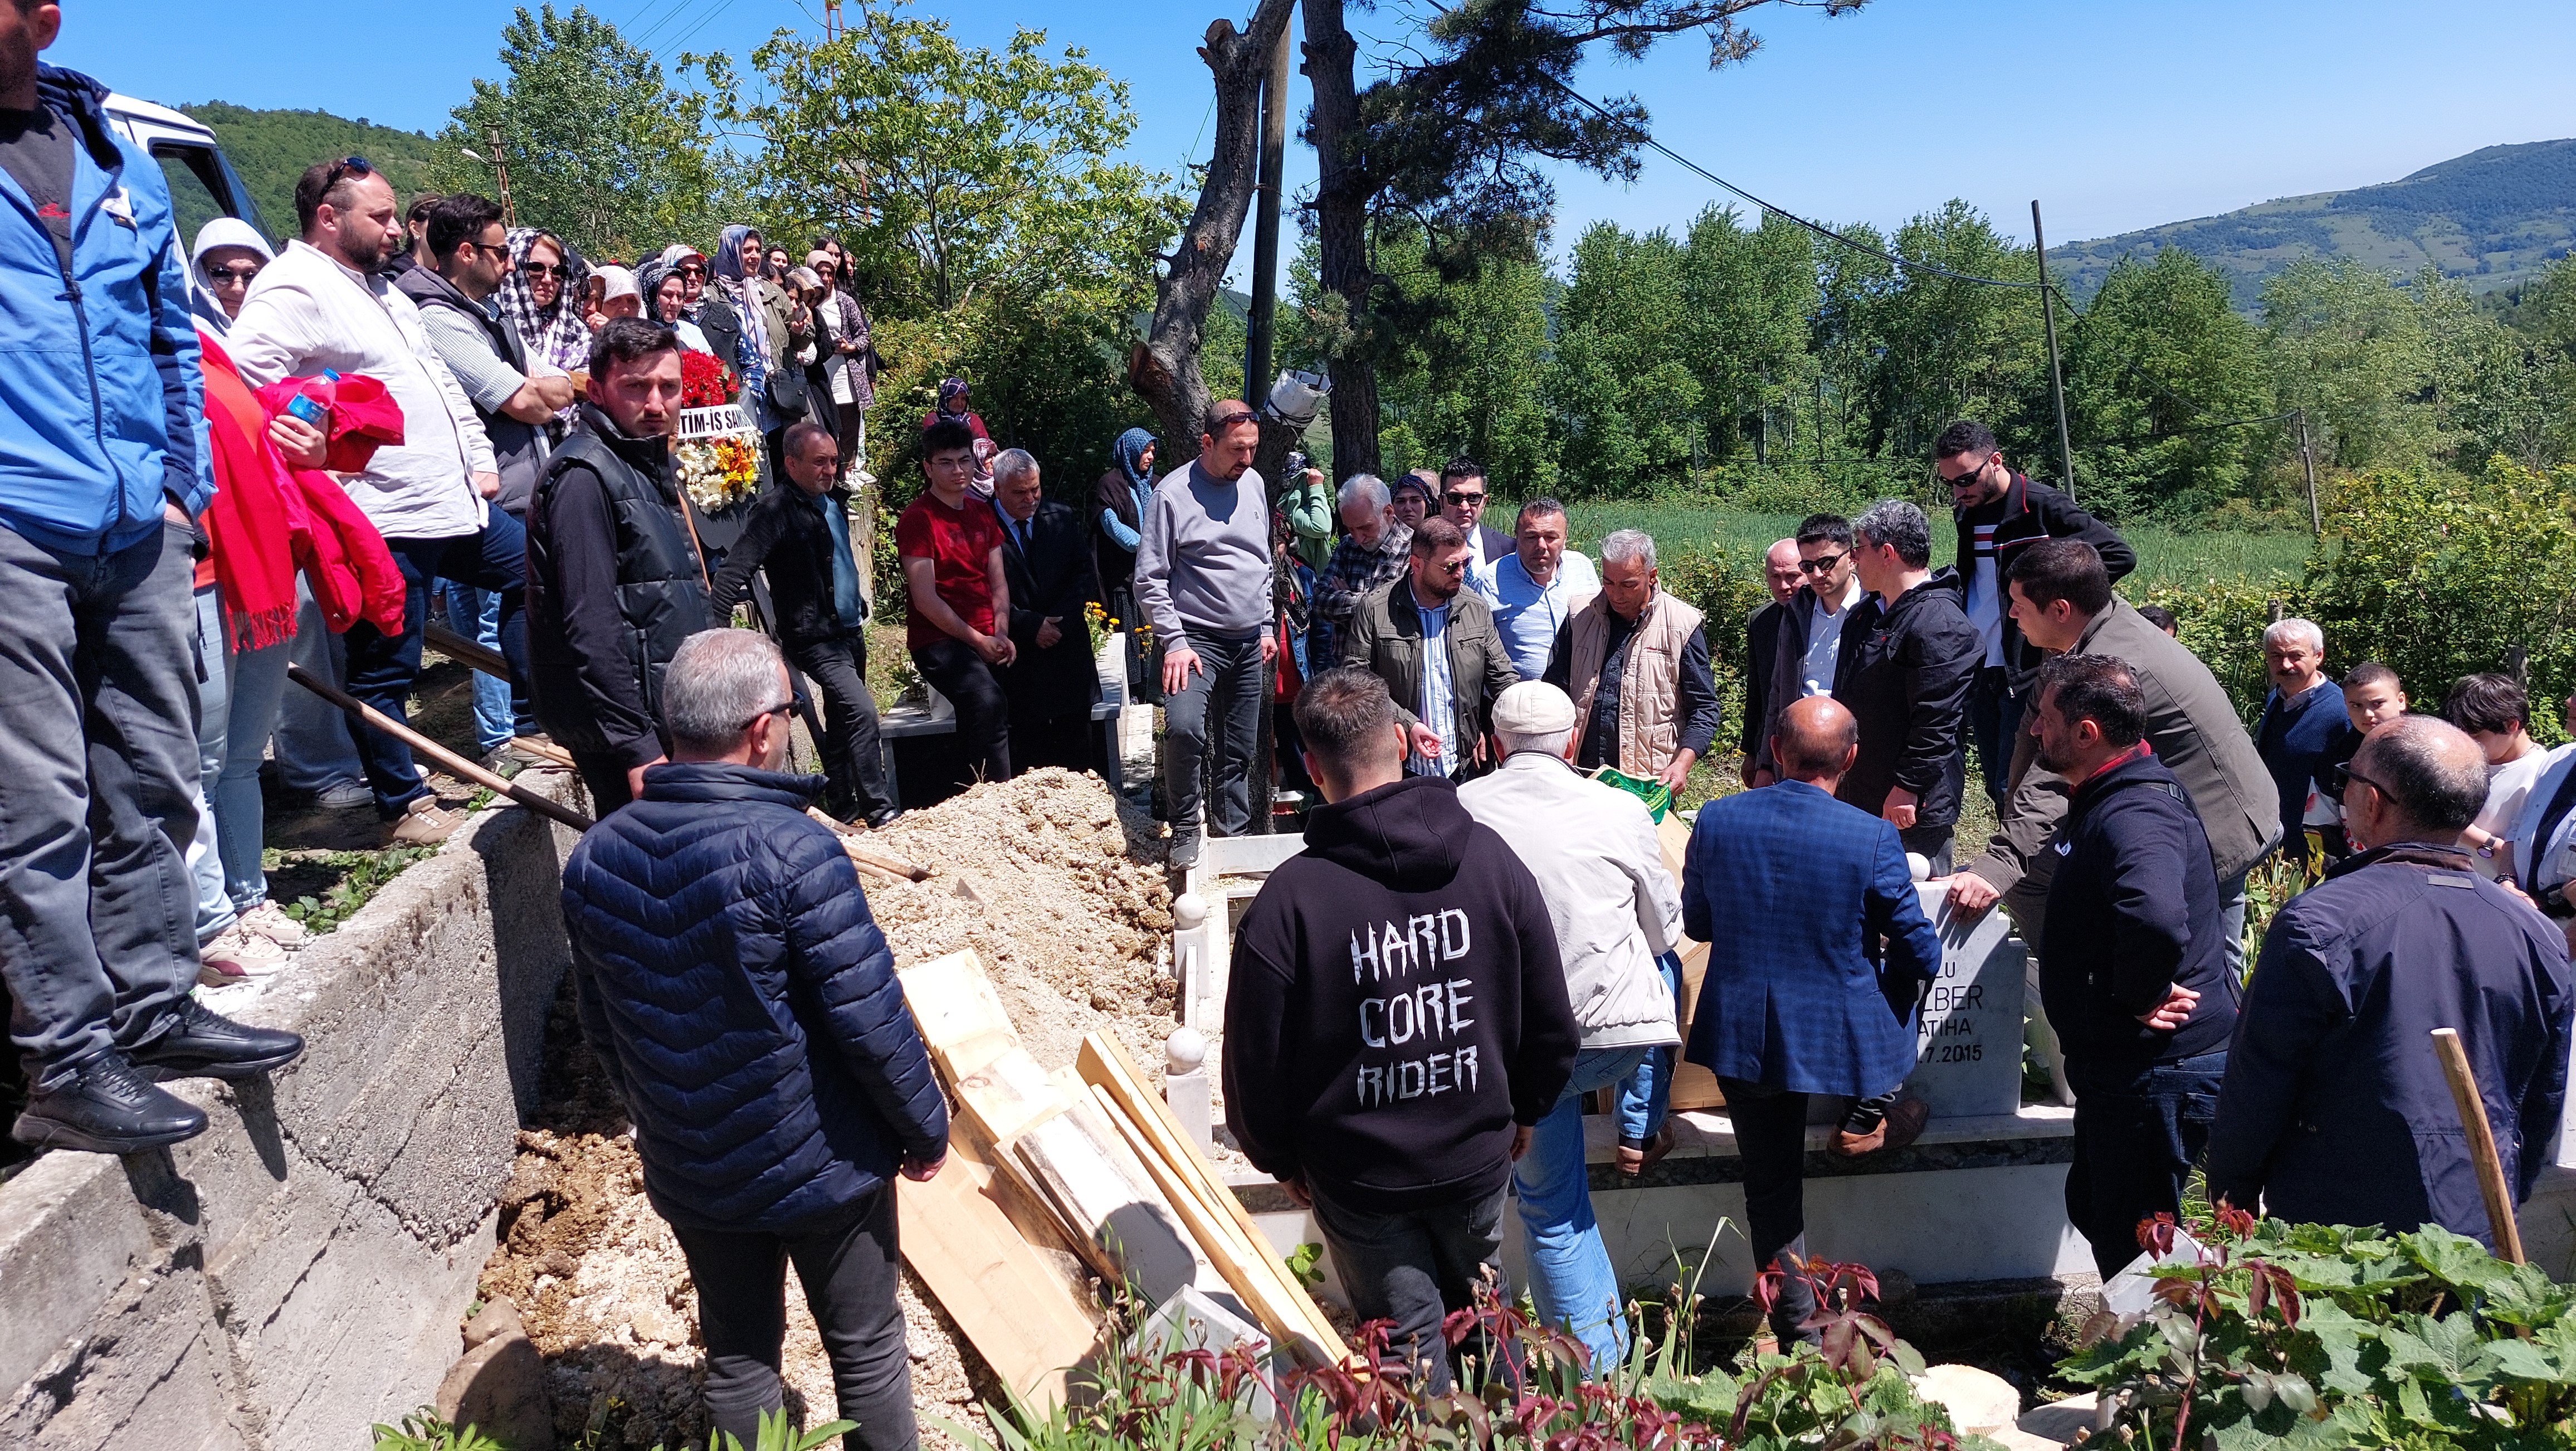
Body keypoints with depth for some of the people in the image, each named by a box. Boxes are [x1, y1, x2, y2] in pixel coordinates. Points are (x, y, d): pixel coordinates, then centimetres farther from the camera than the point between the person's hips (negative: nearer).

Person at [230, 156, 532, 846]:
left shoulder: (380, 287, 19)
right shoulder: (293, 290, -12)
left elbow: (441, 380, 26)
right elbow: (245, 388, -23)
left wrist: (480, 457, 19)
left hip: (455, 502, 10)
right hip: (384, 520, -10)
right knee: (385, 668, 0)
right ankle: (406, 806, 12)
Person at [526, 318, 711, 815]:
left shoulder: (650, 465, 17)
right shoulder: (584, 475, -14)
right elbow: (591, 627, -22)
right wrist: (637, 748, -25)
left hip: (668, 715, 10)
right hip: (628, 733, -10)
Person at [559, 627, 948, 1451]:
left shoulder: (594, 858, -6)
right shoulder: (794, 850, -26)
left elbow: (600, 1029, 5)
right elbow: (870, 1020, -23)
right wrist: (927, 1128, -7)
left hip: (687, 1173, 5)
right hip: (821, 1165, -5)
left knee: (736, 1358, 21)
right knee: (866, 1350, 16)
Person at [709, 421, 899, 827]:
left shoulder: (835, 500, 8)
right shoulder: (775, 511, -16)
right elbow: (735, 568, -24)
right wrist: (710, 625, -33)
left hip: (851, 630, 8)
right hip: (815, 638, -8)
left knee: (842, 722, 14)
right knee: (862, 711, -19)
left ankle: (844, 813, 24)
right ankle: (881, 813, -15)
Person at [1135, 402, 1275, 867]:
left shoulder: (1253, 484, 10)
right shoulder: (1173, 493, -9)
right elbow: (1150, 579, -9)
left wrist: (1266, 627, 16)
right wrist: (1174, 642, -16)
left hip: (1248, 643, 6)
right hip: (1197, 638, -6)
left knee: (1239, 752, 9)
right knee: (1184, 728, -26)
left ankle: (1233, 836, 24)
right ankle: (1185, 828, -6)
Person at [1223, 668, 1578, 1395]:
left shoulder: (1288, 899, -22)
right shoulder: (1491, 858, -11)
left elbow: (1256, 1063, -13)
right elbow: (1552, 1024, -2)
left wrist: (1280, 1158, 6)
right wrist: (1525, 1111, 16)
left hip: (1358, 1177, -3)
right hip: (1478, 1157, 4)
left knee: (1409, 1342, 14)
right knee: (1480, 1306, 26)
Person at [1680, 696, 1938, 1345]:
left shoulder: (1715, 820, -9)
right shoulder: (1873, 839, -17)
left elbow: (1695, 923, 4)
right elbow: (1921, 955, -9)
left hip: (1743, 1038, 2)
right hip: (1841, 1038, -2)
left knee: (1771, 1184, 17)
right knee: (1902, 973, 27)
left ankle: (1795, 1327, 29)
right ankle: (1869, 1118, 31)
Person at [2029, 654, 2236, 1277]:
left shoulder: (2133, 817, -26)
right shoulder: (2109, 798, 8)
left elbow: (2158, 921, -46)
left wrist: (2140, 996, -29)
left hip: (2156, 1071, -11)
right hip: (2124, 1062, 11)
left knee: (2132, 1244, 3)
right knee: (2093, 1206, 24)